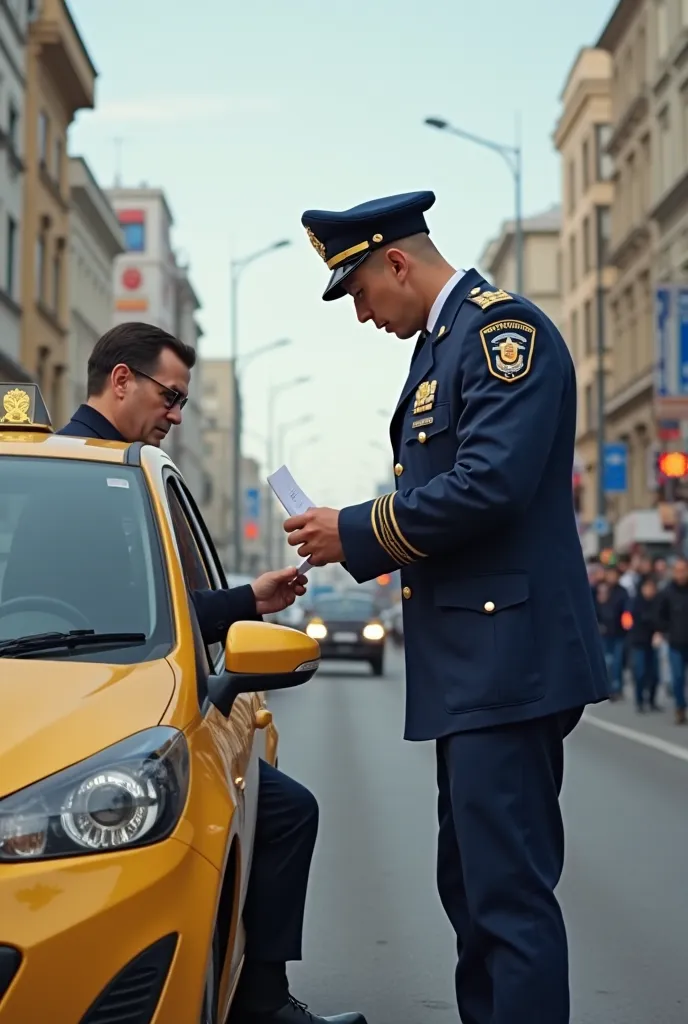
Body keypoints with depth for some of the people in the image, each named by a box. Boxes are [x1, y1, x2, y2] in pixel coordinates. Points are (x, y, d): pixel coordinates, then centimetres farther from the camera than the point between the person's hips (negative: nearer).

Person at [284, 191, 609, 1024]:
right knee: (472, 885, 16)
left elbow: (490, 483, -22)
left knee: (508, 890, -9)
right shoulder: (442, 344, 20)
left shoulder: (504, 328, -11)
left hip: (507, 656, -11)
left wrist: (357, 532, -12)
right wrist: (356, 542, 8)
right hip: (471, 665, 11)